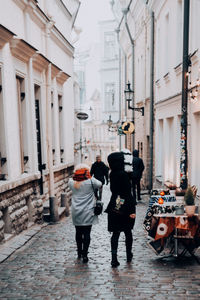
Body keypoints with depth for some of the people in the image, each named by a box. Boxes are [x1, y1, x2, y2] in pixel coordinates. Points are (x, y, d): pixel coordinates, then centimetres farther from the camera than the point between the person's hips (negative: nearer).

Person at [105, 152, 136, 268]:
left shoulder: (112, 174, 2)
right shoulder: (123, 174, -18)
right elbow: (128, 193, -20)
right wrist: (132, 210, -18)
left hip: (115, 208, 4)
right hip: (125, 208, -4)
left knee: (115, 233, 6)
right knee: (128, 232, 14)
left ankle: (114, 259, 2)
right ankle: (129, 256, 30)